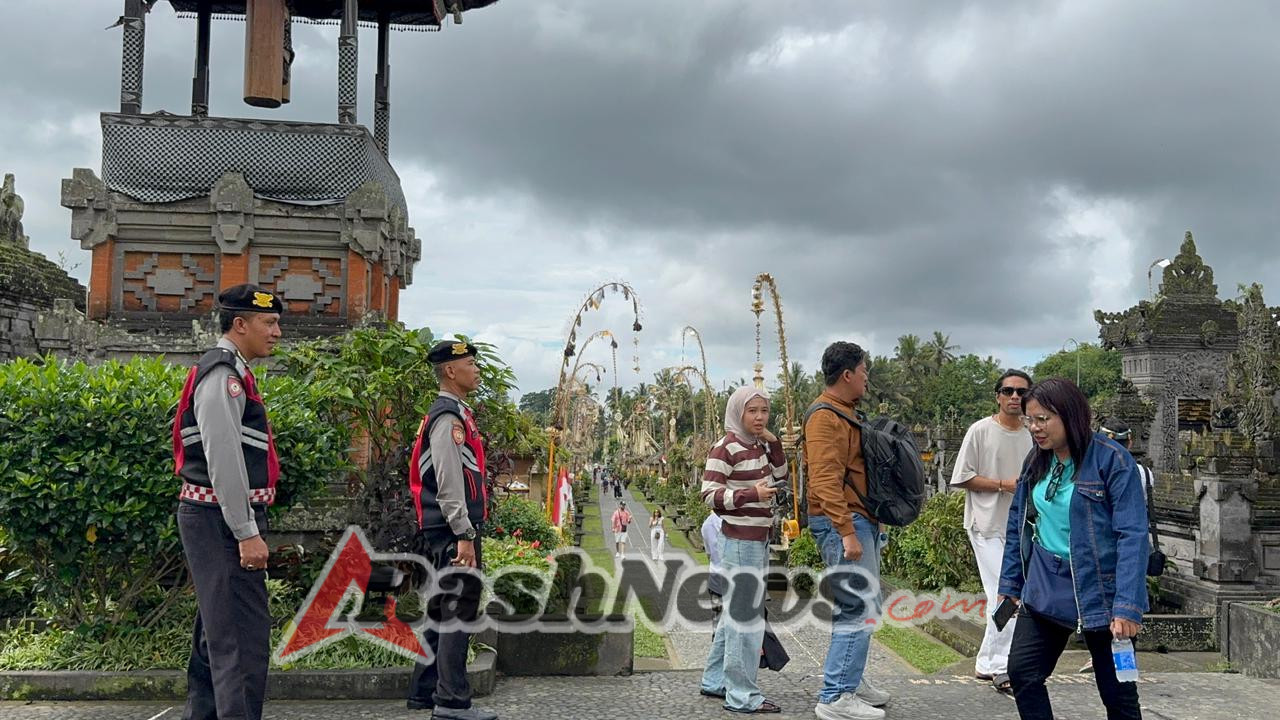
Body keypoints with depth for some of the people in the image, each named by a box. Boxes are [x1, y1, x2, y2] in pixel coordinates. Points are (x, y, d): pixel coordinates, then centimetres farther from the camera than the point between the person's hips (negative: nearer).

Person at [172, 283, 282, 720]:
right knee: (242, 639, -11)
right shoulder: (222, 373, -13)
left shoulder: (231, 372, 18)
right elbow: (223, 460, -21)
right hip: (222, 520, -11)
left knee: (216, 635, 18)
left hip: (222, 523, 11)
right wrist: (247, 533, -21)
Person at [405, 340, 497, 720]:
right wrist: (464, 536, -21)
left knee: (441, 612, 15)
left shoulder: (453, 413, 18)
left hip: (445, 532, 11)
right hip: (453, 531, -11)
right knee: (459, 614, -6)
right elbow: (449, 483, -20)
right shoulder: (449, 417, -14)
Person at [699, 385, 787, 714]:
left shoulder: (758, 445, 9)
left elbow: (780, 476, 19)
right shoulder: (725, 448, -15)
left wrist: (774, 444, 4)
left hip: (759, 539, 9)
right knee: (747, 616, -8)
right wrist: (752, 494, -30)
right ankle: (742, 696, -1)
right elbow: (709, 494, -19)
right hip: (740, 541, -9)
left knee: (736, 611, 16)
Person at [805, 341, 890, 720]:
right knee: (860, 609, -10)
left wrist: (866, 524, 18)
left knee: (861, 605, 17)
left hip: (860, 519, 10)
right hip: (842, 522, -10)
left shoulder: (847, 413, 17)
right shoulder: (825, 417, -14)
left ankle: (851, 679, 29)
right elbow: (825, 480, -22)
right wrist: (847, 531, -25)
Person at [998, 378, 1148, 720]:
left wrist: (1128, 605, -23)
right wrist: (1010, 585, 10)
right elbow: (1017, 526, 12)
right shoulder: (1035, 463, 5)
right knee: (1021, 672, 4)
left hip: (1098, 588, -5)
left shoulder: (1112, 460, -14)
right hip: (1044, 585, 6)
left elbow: (1132, 535, -18)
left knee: (1117, 690, 7)